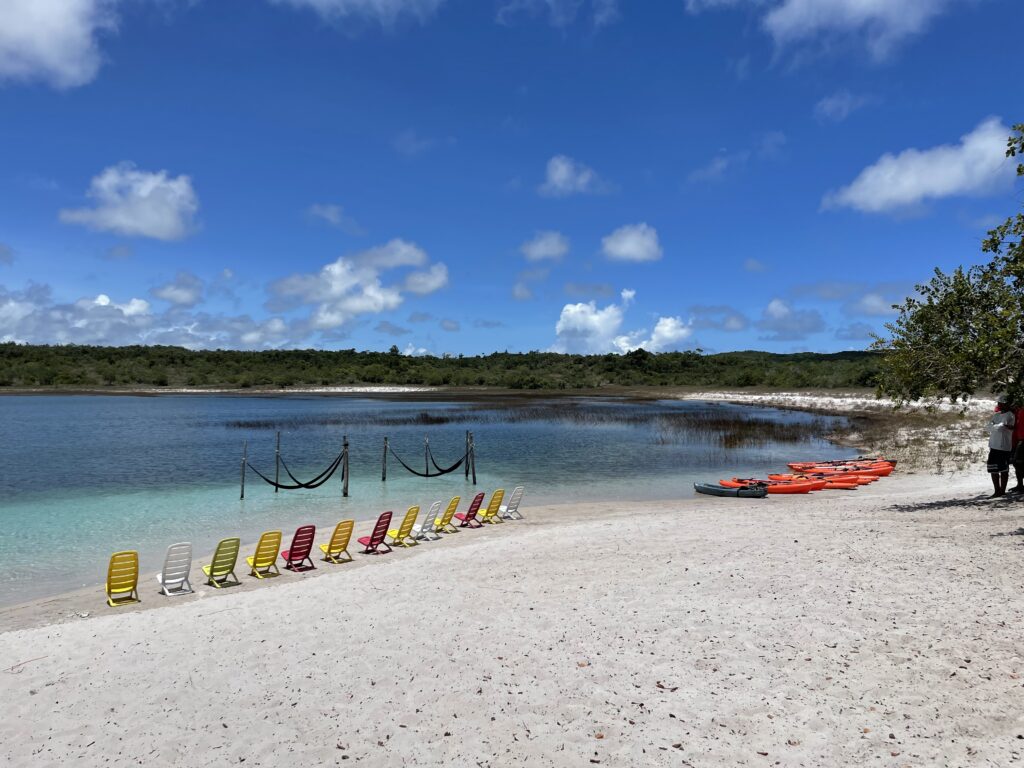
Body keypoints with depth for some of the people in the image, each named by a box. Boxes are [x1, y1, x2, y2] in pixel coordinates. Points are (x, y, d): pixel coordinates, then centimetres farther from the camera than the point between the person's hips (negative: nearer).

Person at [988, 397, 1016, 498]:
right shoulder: (995, 415, 15)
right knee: (993, 469, 6)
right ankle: (997, 491, 13)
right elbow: (989, 427, 2)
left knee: (1004, 470, 1)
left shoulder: (1009, 415, -5)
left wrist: (995, 427, 1)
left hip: (1004, 446, -6)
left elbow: (1002, 427, -16)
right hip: (994, 445, 6)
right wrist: (1001, 426, -7)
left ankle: (1002, 490, 8)